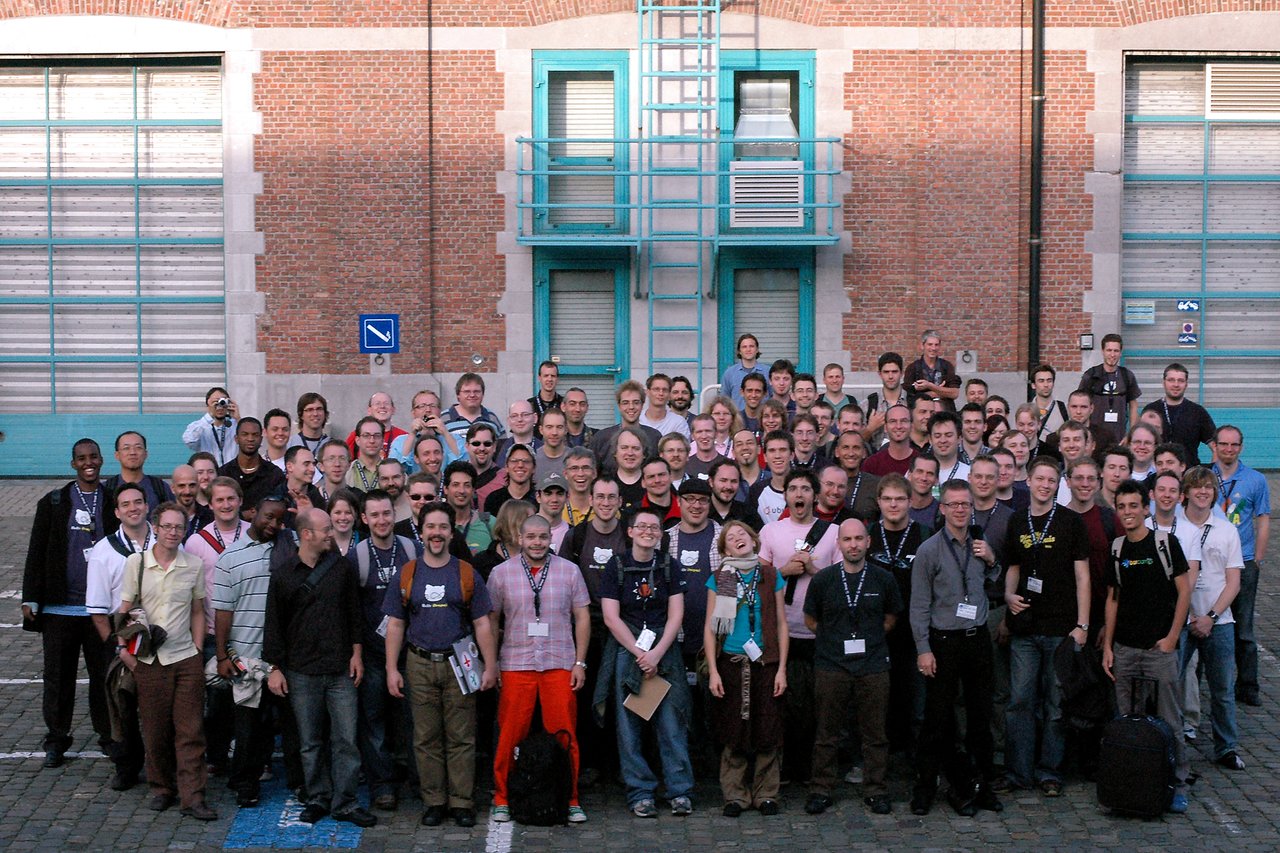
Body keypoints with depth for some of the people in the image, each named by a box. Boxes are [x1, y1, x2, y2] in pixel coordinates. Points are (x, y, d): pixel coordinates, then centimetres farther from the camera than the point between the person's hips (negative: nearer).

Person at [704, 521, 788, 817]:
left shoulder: (771, 576, 6)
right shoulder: (718, 579, 4)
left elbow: (781, 624, 7)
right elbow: (710, 627, 4)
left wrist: (781, 668, 1)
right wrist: (713, 671, -4)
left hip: (765, 662, 1)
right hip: (731, 662, 0)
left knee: (768, 730, 1)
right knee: (733, 730, 2)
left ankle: (766, 793, 13)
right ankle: (735, 795, 13)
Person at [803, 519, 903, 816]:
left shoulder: (883, 579, 3)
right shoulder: (822, 579, 1)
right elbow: (810, 619, 11)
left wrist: (869, 641, 9)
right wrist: (835, 641, 6)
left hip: (873, 666, 1)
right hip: (831, 666, -1)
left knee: (875, 734, 5)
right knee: (827, 733, 5)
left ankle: (876, 791, 17)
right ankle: (821, 791, 15)